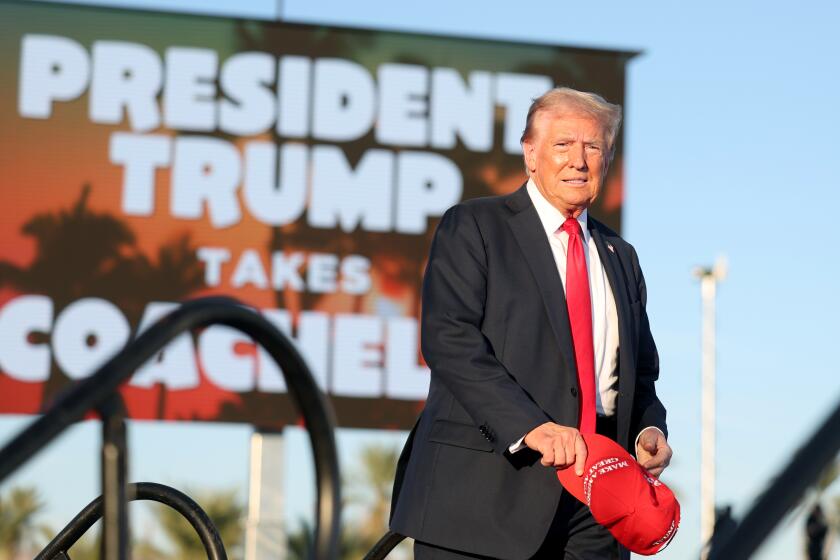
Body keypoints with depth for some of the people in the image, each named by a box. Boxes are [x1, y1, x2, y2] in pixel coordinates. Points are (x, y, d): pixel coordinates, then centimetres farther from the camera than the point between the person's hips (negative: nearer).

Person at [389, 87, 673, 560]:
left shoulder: (620, 258, 21)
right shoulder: (472, 228, 2)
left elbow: (641, 371, 25)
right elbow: (448, 339, -11)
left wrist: (649, 430, 2)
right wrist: (531, 425, -22)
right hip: (485, 483, -5)